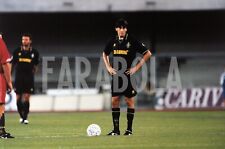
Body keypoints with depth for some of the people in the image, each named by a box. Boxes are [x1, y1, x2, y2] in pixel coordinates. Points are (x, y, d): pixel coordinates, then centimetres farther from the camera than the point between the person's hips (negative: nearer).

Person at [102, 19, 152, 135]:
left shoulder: (132, 41, -6)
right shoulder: (113, 41, 6)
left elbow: (148, 54, -3)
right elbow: (104, 54, 25)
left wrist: (136, 68, -7)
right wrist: (108, 67, 11)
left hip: (128, 75, -4)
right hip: (116, 75, 4)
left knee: (130, 101, -1)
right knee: (114, 100, 1)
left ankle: (129, 129, 6)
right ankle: (116, 129, 6)